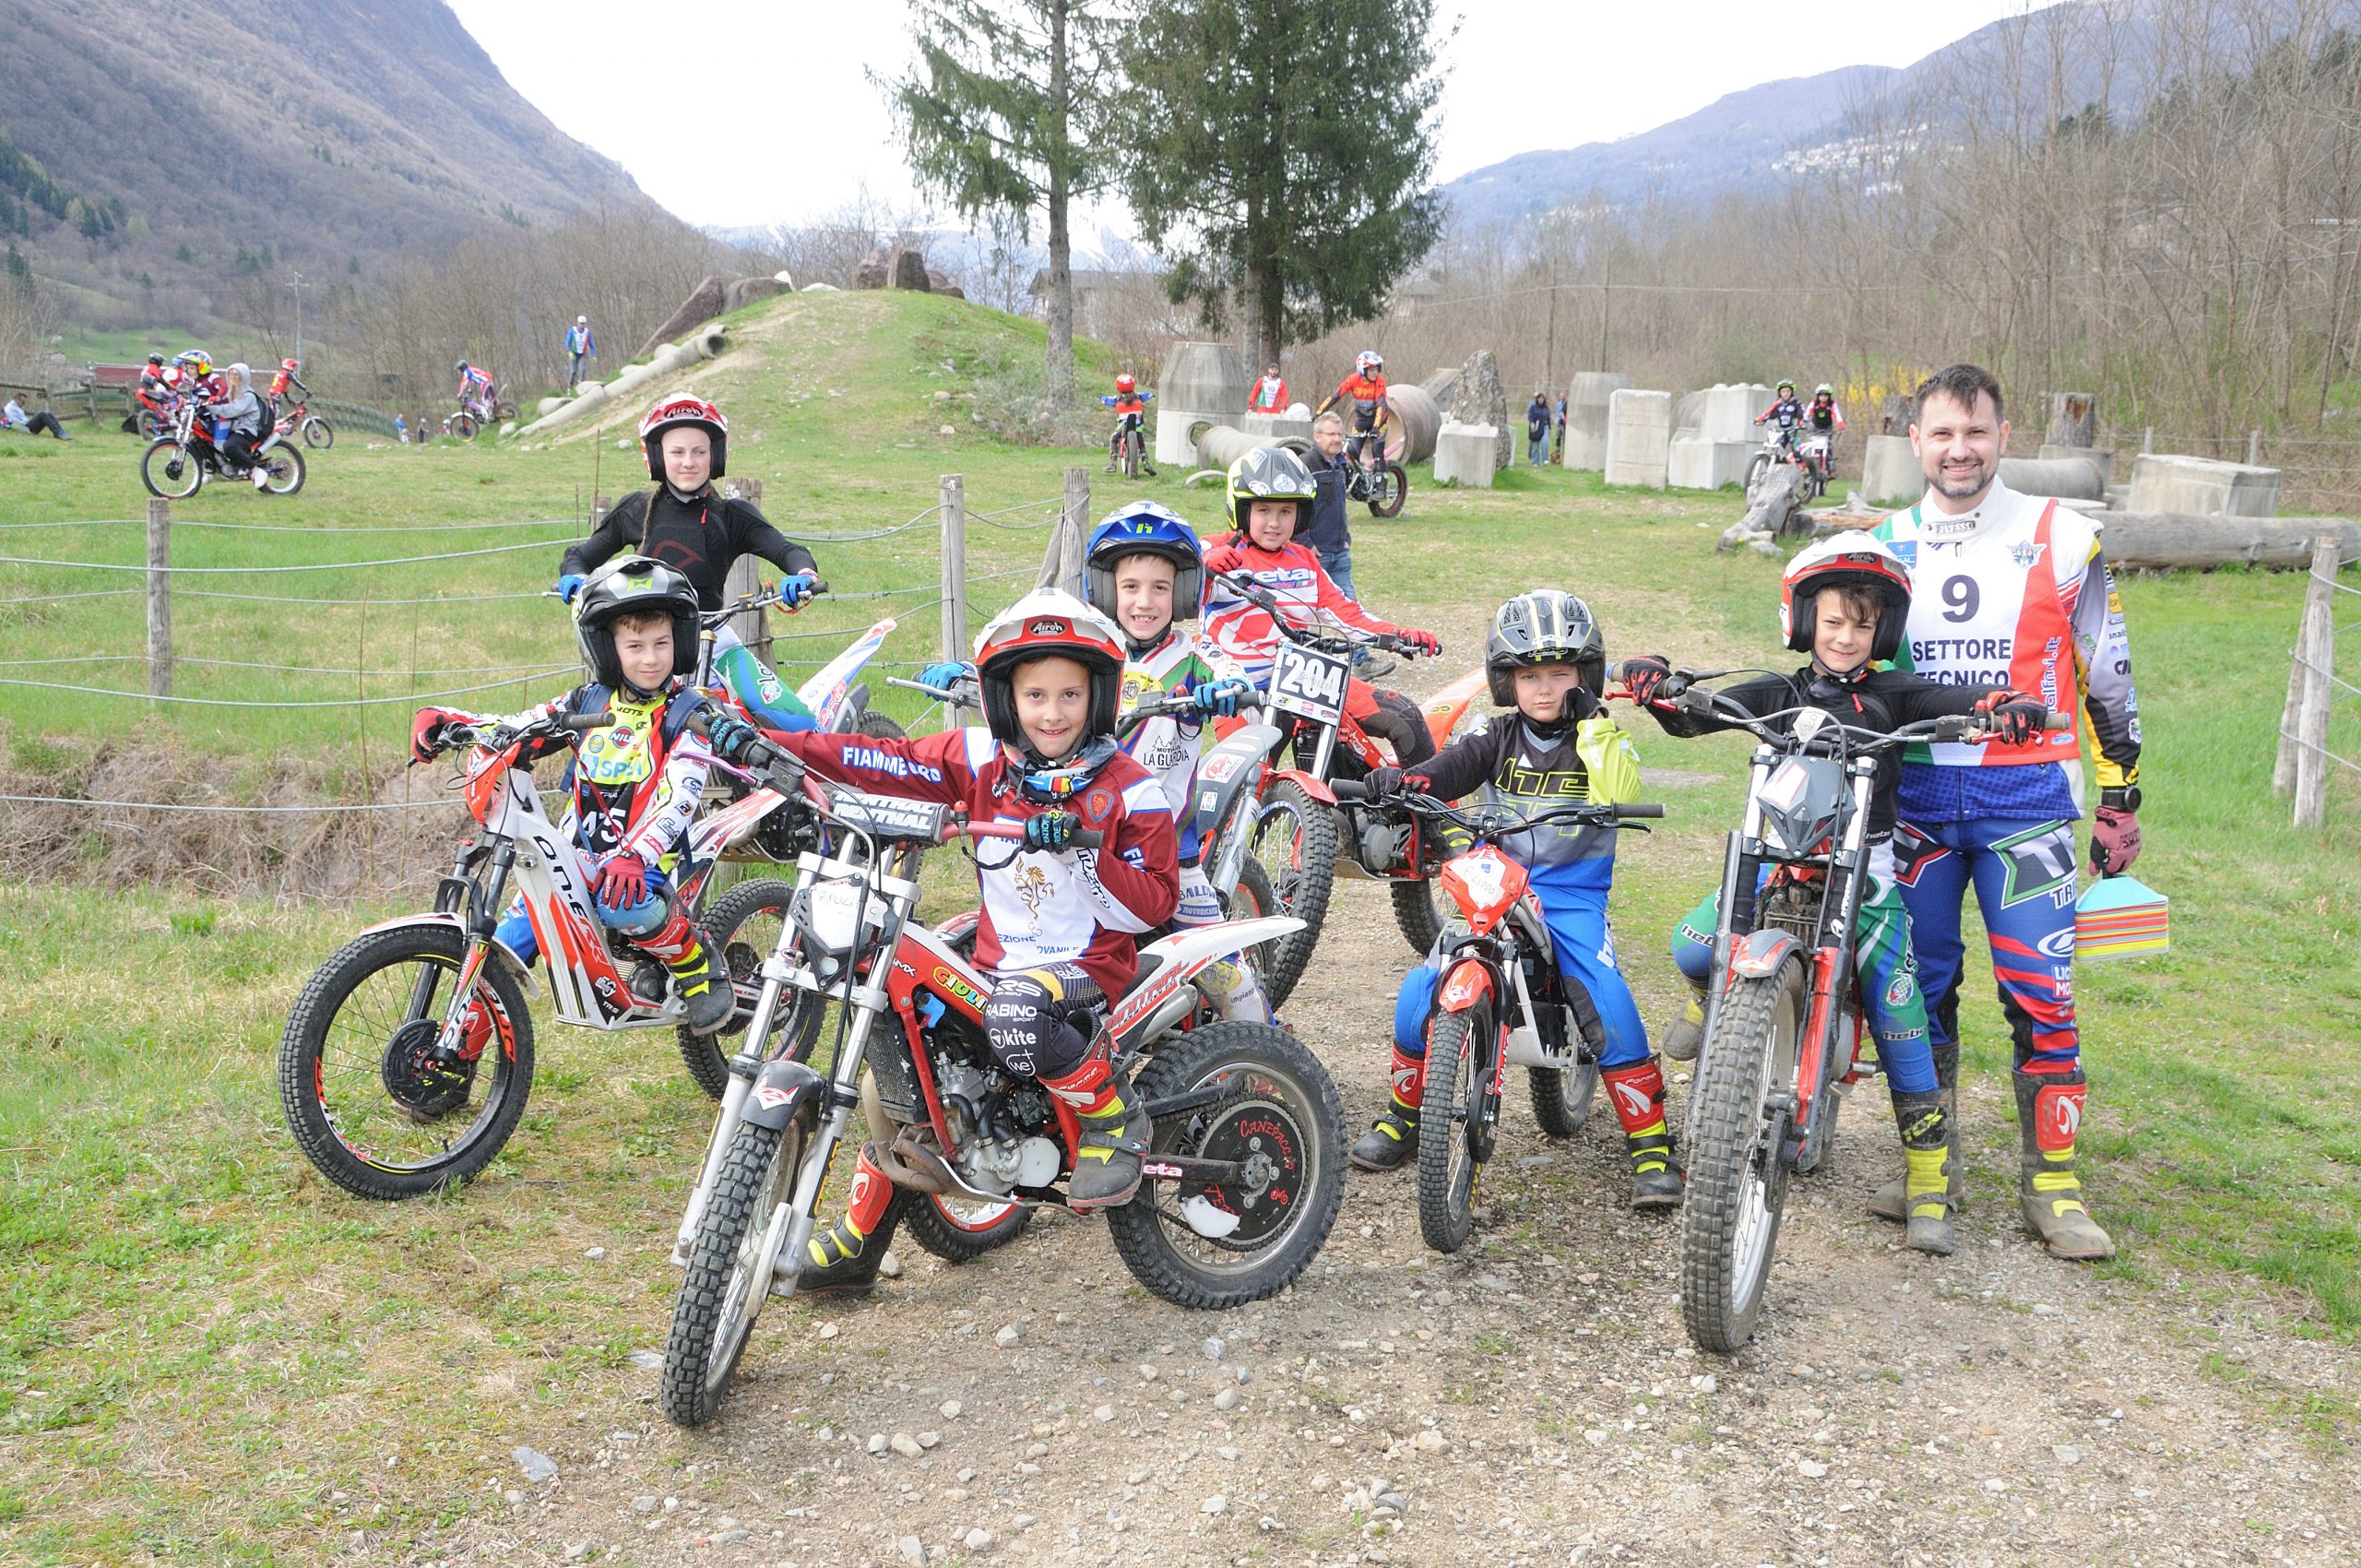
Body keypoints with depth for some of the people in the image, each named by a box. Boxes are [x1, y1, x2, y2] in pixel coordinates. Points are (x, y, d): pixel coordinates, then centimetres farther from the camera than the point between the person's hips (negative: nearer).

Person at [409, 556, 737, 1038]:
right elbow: (512, 729, 10)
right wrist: (445, 721, -9)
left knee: (622, 903, -37)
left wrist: (636, 856, -36)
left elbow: (678, 799, -19)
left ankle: (701, 968, -10)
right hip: (577, 850, 5)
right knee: (506, 944, -6)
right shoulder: (589, 701, 8)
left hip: (646, 858, -5)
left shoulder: (688, 714, -6)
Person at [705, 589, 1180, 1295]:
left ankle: (1115, 1118, -9)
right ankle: (854, 1246, 21)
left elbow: (1154, 903, -9)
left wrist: (1079, 854, -25)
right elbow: (885, 762, -4)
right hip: (998, 963, 6)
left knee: (1017, 1016, -38)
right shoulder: (981, 760, 2)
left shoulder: (1127, 789, -8)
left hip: (1091, 966, -5)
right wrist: (768, 744, -13)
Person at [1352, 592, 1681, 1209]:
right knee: (1419, 993, -13)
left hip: (1575, 895, -2)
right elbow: (1443, 771, -9)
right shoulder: (1496, 737, 6)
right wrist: (1398, 783, -29)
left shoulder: (1601, 739, 2)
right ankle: (1404, 1116, 11)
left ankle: (1652, 1144, -7)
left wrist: (1594, 730, -21)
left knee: (1610, 1004, -24)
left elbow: (1622, 799, -16)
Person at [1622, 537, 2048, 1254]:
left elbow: (1958, 700, -10)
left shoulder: (1891, 694, 7)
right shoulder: (1778, 694, 10)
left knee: (1899, 1012, -7)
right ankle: (1709, 998, 16)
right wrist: (1655, 683, -18)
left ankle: (1928, 1181, 3)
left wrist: (2008, 704, -32)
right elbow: (1687, 719, 3)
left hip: (1865, 870, -1)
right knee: (1693, 945, -24)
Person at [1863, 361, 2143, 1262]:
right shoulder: (1884, 545, 9)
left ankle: (2051, 1181, 6)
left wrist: (2121, 798, 2)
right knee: (1918, 985, 7)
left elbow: (2107, 677, 4)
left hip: (2025, 795, -3)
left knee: (2041, 994, -5)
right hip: (1912, 795, 3)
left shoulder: (2060, 539, 0)